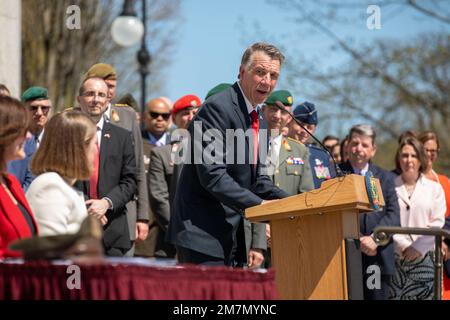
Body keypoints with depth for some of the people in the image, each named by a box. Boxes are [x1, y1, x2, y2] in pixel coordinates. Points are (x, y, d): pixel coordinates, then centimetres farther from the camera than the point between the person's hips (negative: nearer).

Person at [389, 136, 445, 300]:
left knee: (426, 295, -3)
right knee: (396, 295, -6)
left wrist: (418, 247, -7)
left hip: (426, 257, 1)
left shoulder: (434, 188, 9)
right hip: (396, 258, -1)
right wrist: (404, 246, -10)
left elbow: (438, 223, 2)